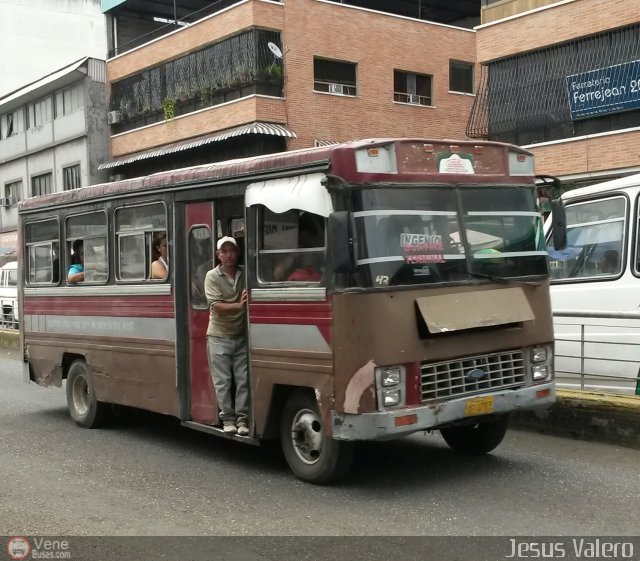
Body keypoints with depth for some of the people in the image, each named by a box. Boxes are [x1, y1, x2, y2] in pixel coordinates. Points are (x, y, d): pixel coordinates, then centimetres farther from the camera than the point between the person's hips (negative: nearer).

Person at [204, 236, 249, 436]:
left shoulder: (245, 274, 4)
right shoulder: (212, 276, -5)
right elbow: (216, 306, -15)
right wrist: (239, 306, -28)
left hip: (241, 336, 3)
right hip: (219, 337, -3)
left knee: (243, 380, 1)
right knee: (222, 381, 0)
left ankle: (242, 419, 7)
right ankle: (228, 419, 8)